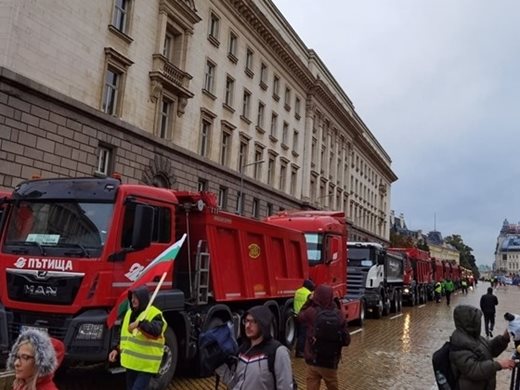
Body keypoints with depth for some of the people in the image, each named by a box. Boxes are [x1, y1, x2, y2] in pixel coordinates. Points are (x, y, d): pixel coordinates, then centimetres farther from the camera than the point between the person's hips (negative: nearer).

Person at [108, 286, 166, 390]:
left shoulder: (154, 314, -14)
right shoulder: (130, 313, 12)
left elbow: (156, 330, -34)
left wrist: (140, 324, -45)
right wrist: (117, 349, 13)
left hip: (146, 365, -8)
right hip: (131, 362, 8)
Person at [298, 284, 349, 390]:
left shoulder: (310, 312, -15)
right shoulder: (339, 315, -14)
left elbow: (300, 316, 10)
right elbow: (346, 340, -8)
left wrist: (310, 300, 12)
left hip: (313, 361, -1)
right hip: (330, 362, 1)